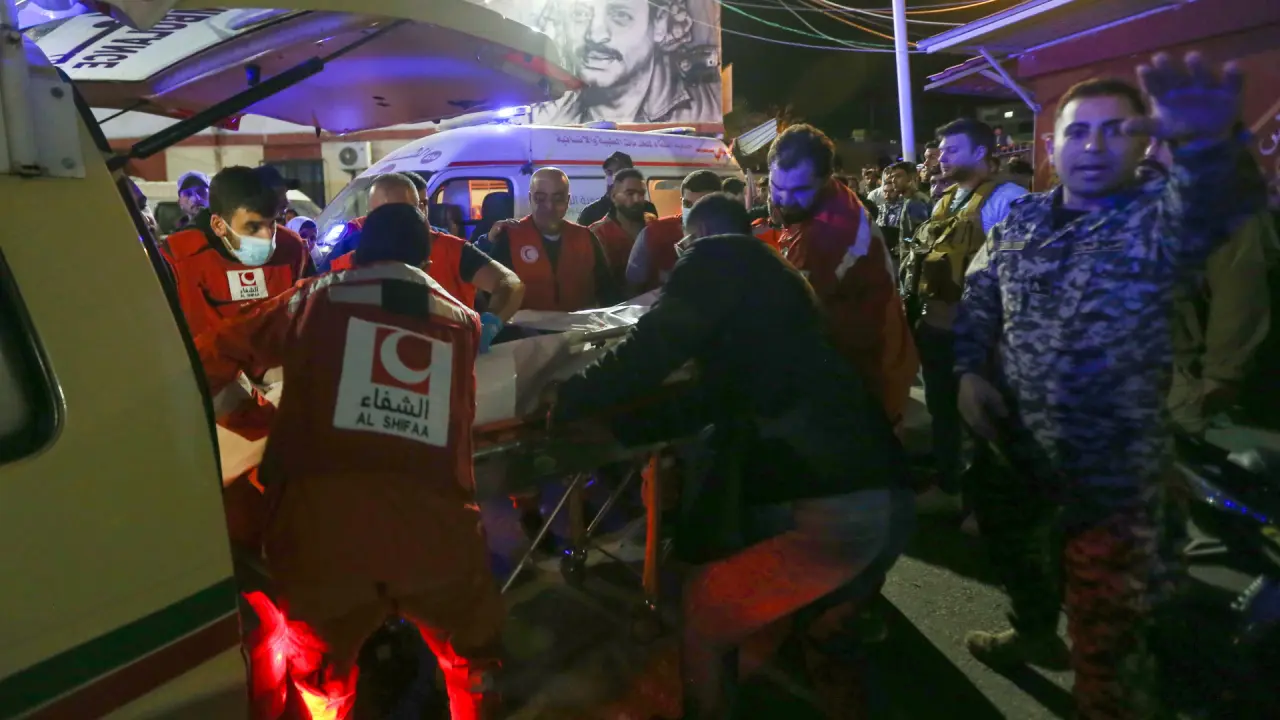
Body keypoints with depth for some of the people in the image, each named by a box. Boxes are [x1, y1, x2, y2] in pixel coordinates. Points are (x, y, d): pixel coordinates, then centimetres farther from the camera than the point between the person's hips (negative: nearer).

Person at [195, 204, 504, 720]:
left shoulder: (318, 298, 12)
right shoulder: (463, 322, 16)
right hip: (435, 525, 1)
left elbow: (219, 353, 20)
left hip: (325, 526, 0)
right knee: (471, 666, 27)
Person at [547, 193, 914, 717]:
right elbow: (713, 399, 29)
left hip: (838, 510, -9)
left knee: (693, 616, 4)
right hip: (879, 499, 9)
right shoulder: (767, 278, 26)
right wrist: (613, 427, 32)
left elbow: (654, 350, -10)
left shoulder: (722, 259, 0)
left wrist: (572, 402, 7)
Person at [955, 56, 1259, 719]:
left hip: (1110, 466, -5)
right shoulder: (1021, 217, 2)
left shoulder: (1157, 221, -13)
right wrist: (969, 371, -6)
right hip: (1012, 444, 6)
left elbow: (1203, 209, -37)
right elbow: (977, 299, 10)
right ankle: (1035, 632, 57)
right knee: (1006, 541, 29)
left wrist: (1205, 148, -59)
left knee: (1106, 636, 4)